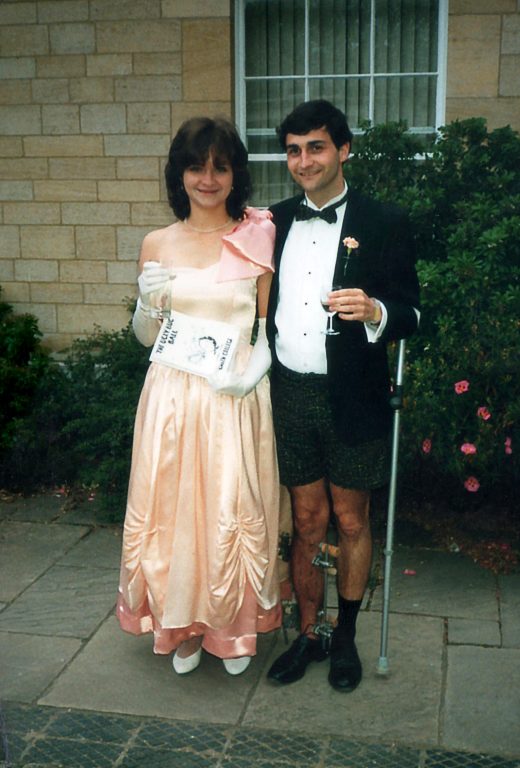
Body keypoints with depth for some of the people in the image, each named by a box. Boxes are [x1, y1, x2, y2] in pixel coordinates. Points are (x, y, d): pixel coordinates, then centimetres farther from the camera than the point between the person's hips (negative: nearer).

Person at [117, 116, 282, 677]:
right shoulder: (157, 245, 4)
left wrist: (251, 372, -15)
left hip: (236, 400, -2)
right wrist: (148, 301, -11)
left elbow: (271, 326, 2)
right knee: (173, 508, 9)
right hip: (173, 398, 2)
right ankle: (184, 626, 30)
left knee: (234, 512, 5)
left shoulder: (258, 239, -2)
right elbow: (146, 336, 10)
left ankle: (234, 625, 28)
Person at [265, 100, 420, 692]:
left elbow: (410, 314, -4)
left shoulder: (383, 223, -3)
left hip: (351, 399, -2)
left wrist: (374, 311, -25)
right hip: (289, 394, 3)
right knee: (306, 522, 12)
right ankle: (307, 635, 29)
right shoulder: (275, 222, 8)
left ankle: (346, 636, 32)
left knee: (351, 522, 12)